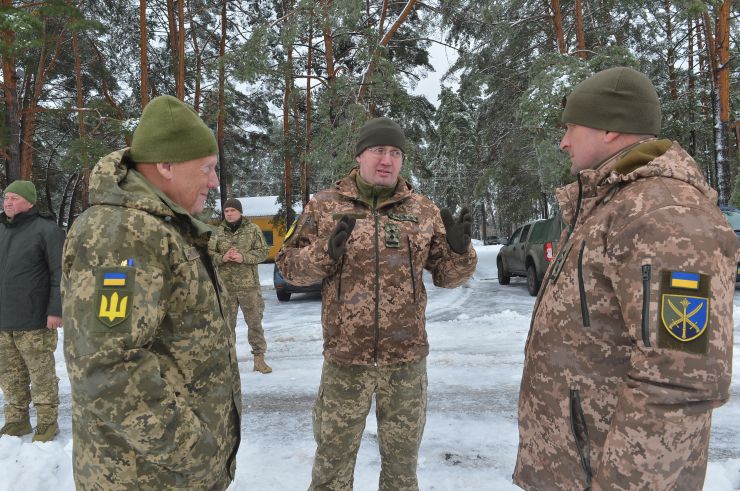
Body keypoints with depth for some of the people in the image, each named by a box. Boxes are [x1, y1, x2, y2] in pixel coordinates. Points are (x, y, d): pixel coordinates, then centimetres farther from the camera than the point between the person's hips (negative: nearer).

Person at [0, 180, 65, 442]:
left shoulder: (46, 230, -7)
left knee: (42, 374, 3)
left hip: (34, 321, -6)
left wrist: (56, 310, -16)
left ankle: (47, 422, 15)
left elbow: (61, 273, -11)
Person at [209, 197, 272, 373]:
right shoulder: (218, 232, 7)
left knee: (255, 322, 4)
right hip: (225, 286, 2)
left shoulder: (253, 229, 1)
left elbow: (263, 252, -3)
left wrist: (243, 257, -17)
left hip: (249, 284, -2)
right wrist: (222, 258, -14)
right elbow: (209, 253, 6)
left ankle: (259, 357, 13)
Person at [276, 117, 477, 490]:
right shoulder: (325, 205, -2)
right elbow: (289, 264, -1)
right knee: (333, 457, 16)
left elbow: (446, 275, 5)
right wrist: (326, 252, -20)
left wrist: (460, 250, -16)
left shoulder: (424, 211, 1)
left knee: (402, 457, 20)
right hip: (345, 358, -1)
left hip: (406, 358, 2)